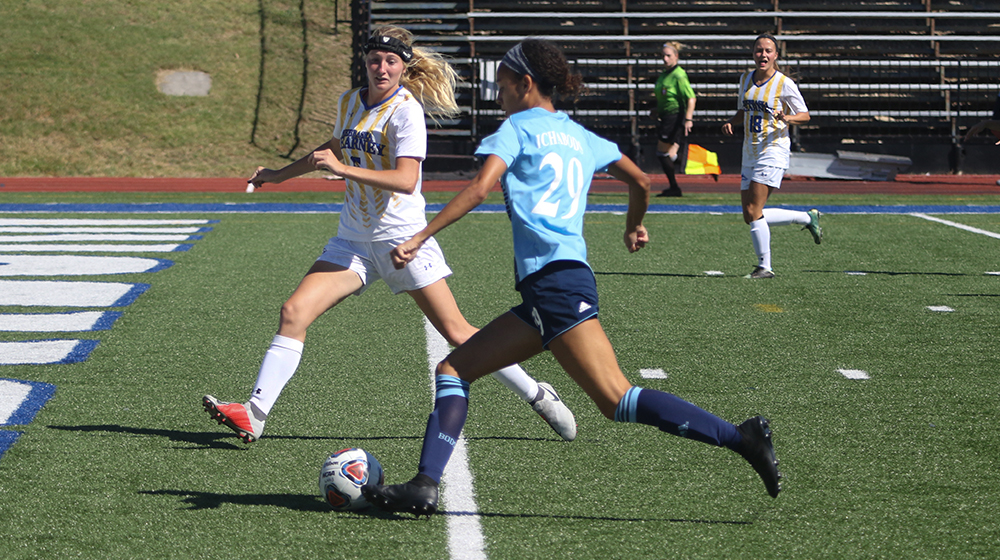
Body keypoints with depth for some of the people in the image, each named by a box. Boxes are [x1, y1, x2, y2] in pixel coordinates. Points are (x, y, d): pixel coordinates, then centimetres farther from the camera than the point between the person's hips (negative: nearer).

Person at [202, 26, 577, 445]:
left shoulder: (406, 110, -12)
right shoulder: (349, 103, 8)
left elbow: (406, 180, -24)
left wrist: (342, 169, -29)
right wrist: (278, 174, 34)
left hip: (402, 237, -6)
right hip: (353, 240, 6)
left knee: (457, 333, -3)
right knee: (294, 312, -11)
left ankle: (538, 396, 13)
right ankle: (254, 414, -11)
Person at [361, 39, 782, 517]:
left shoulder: (518, 128, 2)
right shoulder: (580, 136, 22)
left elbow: (480, 188, -13)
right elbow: (640, 181, 30)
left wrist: (420, 238, -11)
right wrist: (635, 228, 50)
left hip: (554, 278, -9)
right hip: (541, 296, 9)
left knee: (618, 401, -14)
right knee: (453, 370, 9)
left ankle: (741, 437, -18)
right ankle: (425, 486, -2)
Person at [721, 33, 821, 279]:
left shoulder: (785, 84, -8)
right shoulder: (745, 79, 11)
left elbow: (805, 115, -3)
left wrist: (786, 118, -23)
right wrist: (731, 122, 3)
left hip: (773, 150, -8)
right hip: (750, 153, 8)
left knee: (753, 212, -15)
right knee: (750, 216, 6)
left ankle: (764, 266, -4)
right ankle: (807, 218, 23)